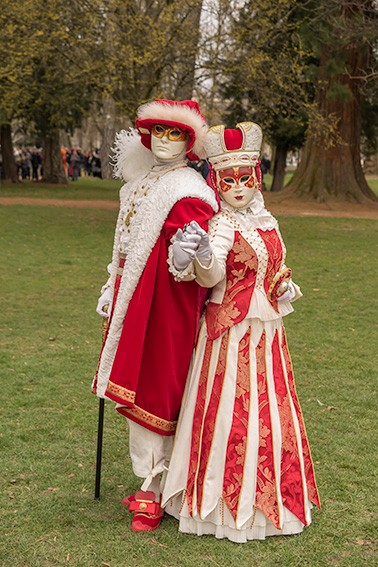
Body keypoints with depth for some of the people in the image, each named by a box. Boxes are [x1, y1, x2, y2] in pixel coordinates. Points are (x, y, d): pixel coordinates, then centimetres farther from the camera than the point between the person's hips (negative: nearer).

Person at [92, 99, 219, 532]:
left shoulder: (188, 193, -12)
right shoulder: (143, 184, 15)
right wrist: (113, 292, 23)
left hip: (167, 307, -8)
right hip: (136, 301, 9)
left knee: (156, 392, -2)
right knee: (140, 388, 13)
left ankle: (154, 493, 11)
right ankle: (152, 483, 27)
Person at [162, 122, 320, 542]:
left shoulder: (267, 224, 9)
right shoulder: (221, 226, -13)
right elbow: (209, 277, -30)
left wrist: (285, 287, 8)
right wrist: (202, 254, -48)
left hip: (267, 331, 8)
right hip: (231, 332, -7)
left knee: (269, 410, 15)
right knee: (231, 412, -2)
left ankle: (264, 498, 31)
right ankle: (230, 504, 13)